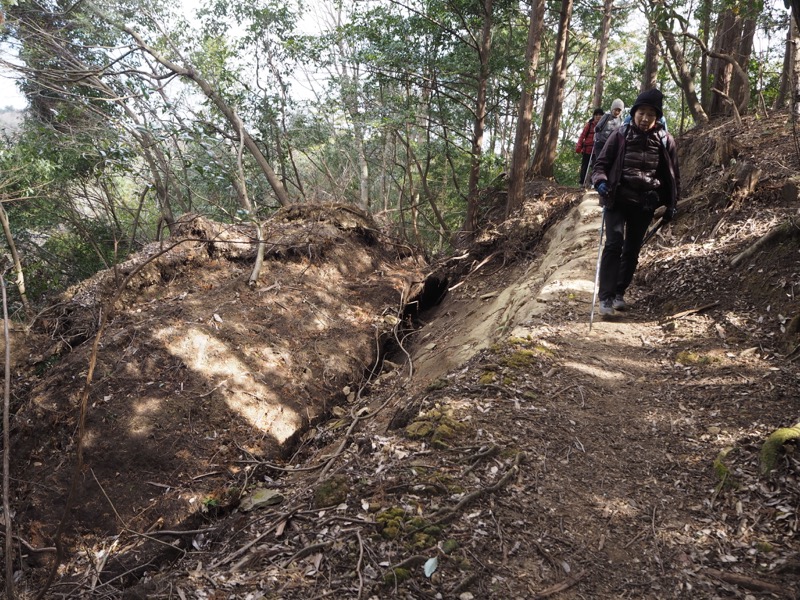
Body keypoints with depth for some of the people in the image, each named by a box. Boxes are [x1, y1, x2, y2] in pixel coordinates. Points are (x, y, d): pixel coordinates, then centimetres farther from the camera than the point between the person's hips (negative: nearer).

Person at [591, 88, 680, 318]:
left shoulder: (665, 141, 2)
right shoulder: (621, 136, -2)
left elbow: (673, 175, 11)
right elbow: (601, 163, 2)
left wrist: (671, 204, 8)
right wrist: (600, 181, -19)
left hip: (645, 204, 2)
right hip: (617, 199, -2)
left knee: (632, 249, 9)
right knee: (614, 244, -15)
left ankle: (619, 293, 22)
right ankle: (606, 297, -15)